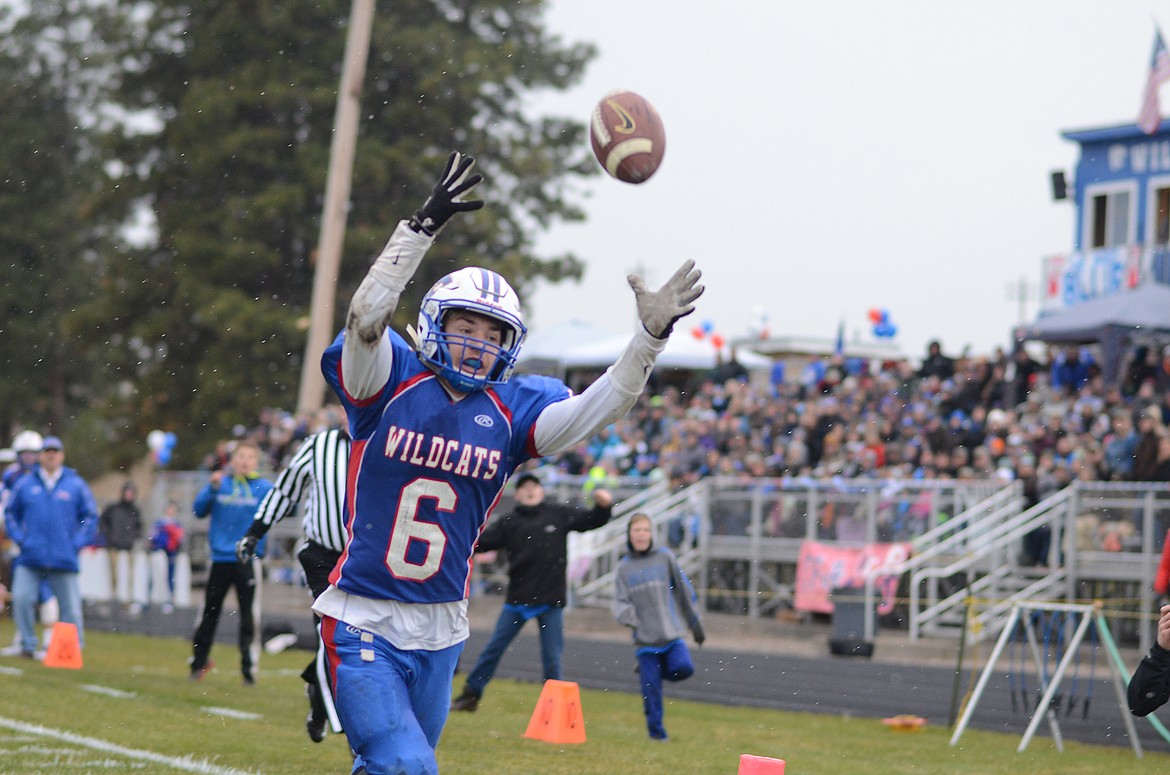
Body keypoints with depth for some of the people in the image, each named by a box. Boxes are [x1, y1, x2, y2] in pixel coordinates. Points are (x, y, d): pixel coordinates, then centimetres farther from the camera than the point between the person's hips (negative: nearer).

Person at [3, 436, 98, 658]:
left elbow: (90, 516, 9)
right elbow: (11, 513, 15)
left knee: (71, 606, -1)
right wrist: (19, 539, 2)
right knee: (21, 598, -12)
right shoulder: (25, 484, 7)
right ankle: (28, 644, 1)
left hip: (64, 558, -1)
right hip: (31, 559, 1)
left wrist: (77, 543, -1)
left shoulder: (76, 485, 5)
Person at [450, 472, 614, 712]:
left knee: (552, 657, 3)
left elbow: (592, 521, 8)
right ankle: (471, 695, 12)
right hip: (517, 598, 1)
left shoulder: (559, 515, 4)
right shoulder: (509, 523, 2)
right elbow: (480, 543, -5)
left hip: (551, 601, 0)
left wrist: (604, 506, -11)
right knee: (494, 648, 3)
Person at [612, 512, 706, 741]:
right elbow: (620, 602, 1)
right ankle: (656, 731, 11)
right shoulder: (624, 567, 6)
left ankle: (653, 670, 7)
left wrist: (695, 624, 12)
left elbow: (684, 591, 10)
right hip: (644, 637, 0)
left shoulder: (665, 557, 5)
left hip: (671, 633, 0)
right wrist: (626, 614, -22)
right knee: (651, 689, -3)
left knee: (683, 668, -21)